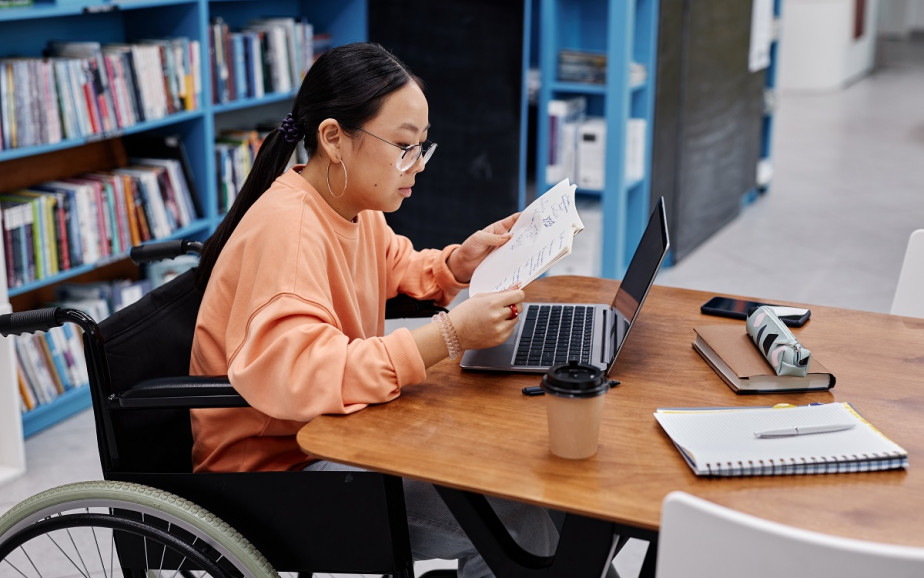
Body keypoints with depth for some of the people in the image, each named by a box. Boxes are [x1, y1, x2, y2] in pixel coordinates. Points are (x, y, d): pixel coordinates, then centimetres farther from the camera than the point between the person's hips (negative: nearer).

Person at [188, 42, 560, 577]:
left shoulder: (355, 206, 5)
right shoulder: (286, 226, -25)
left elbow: (399, 270, 26)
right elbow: (297, 376, -37)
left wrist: (460, 262, 3)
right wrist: (448, 336, -37)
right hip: (271, 468, -9)